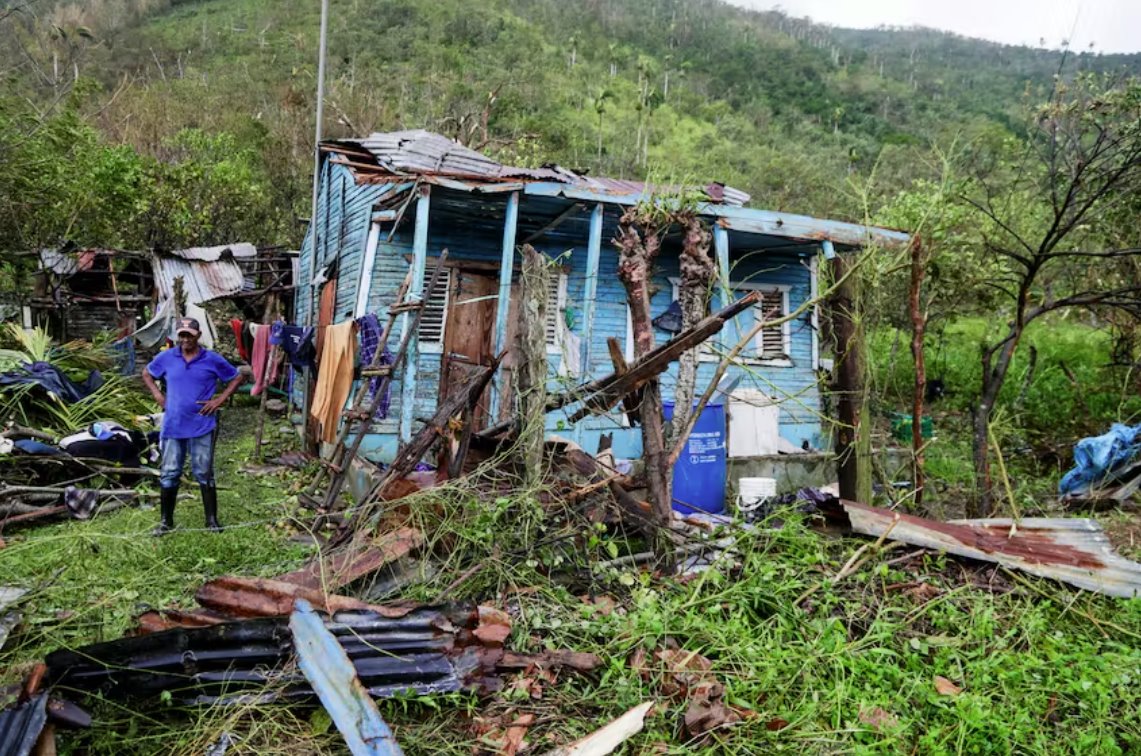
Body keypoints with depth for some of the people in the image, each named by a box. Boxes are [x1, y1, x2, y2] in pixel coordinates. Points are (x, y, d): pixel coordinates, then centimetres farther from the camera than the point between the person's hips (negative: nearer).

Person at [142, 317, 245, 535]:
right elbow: (147, 374, 20)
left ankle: (212, 519, 15)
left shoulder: (213, 360, -4)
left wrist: (220, 400, -3)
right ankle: (166, 521, 20)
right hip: (172, 426, 2)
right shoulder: (166, 358, 1)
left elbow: (237, 378, 5)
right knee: (169, 474, 7)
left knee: (204, 474, 5)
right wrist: (158, 396, 6)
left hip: (202, 427, -2)